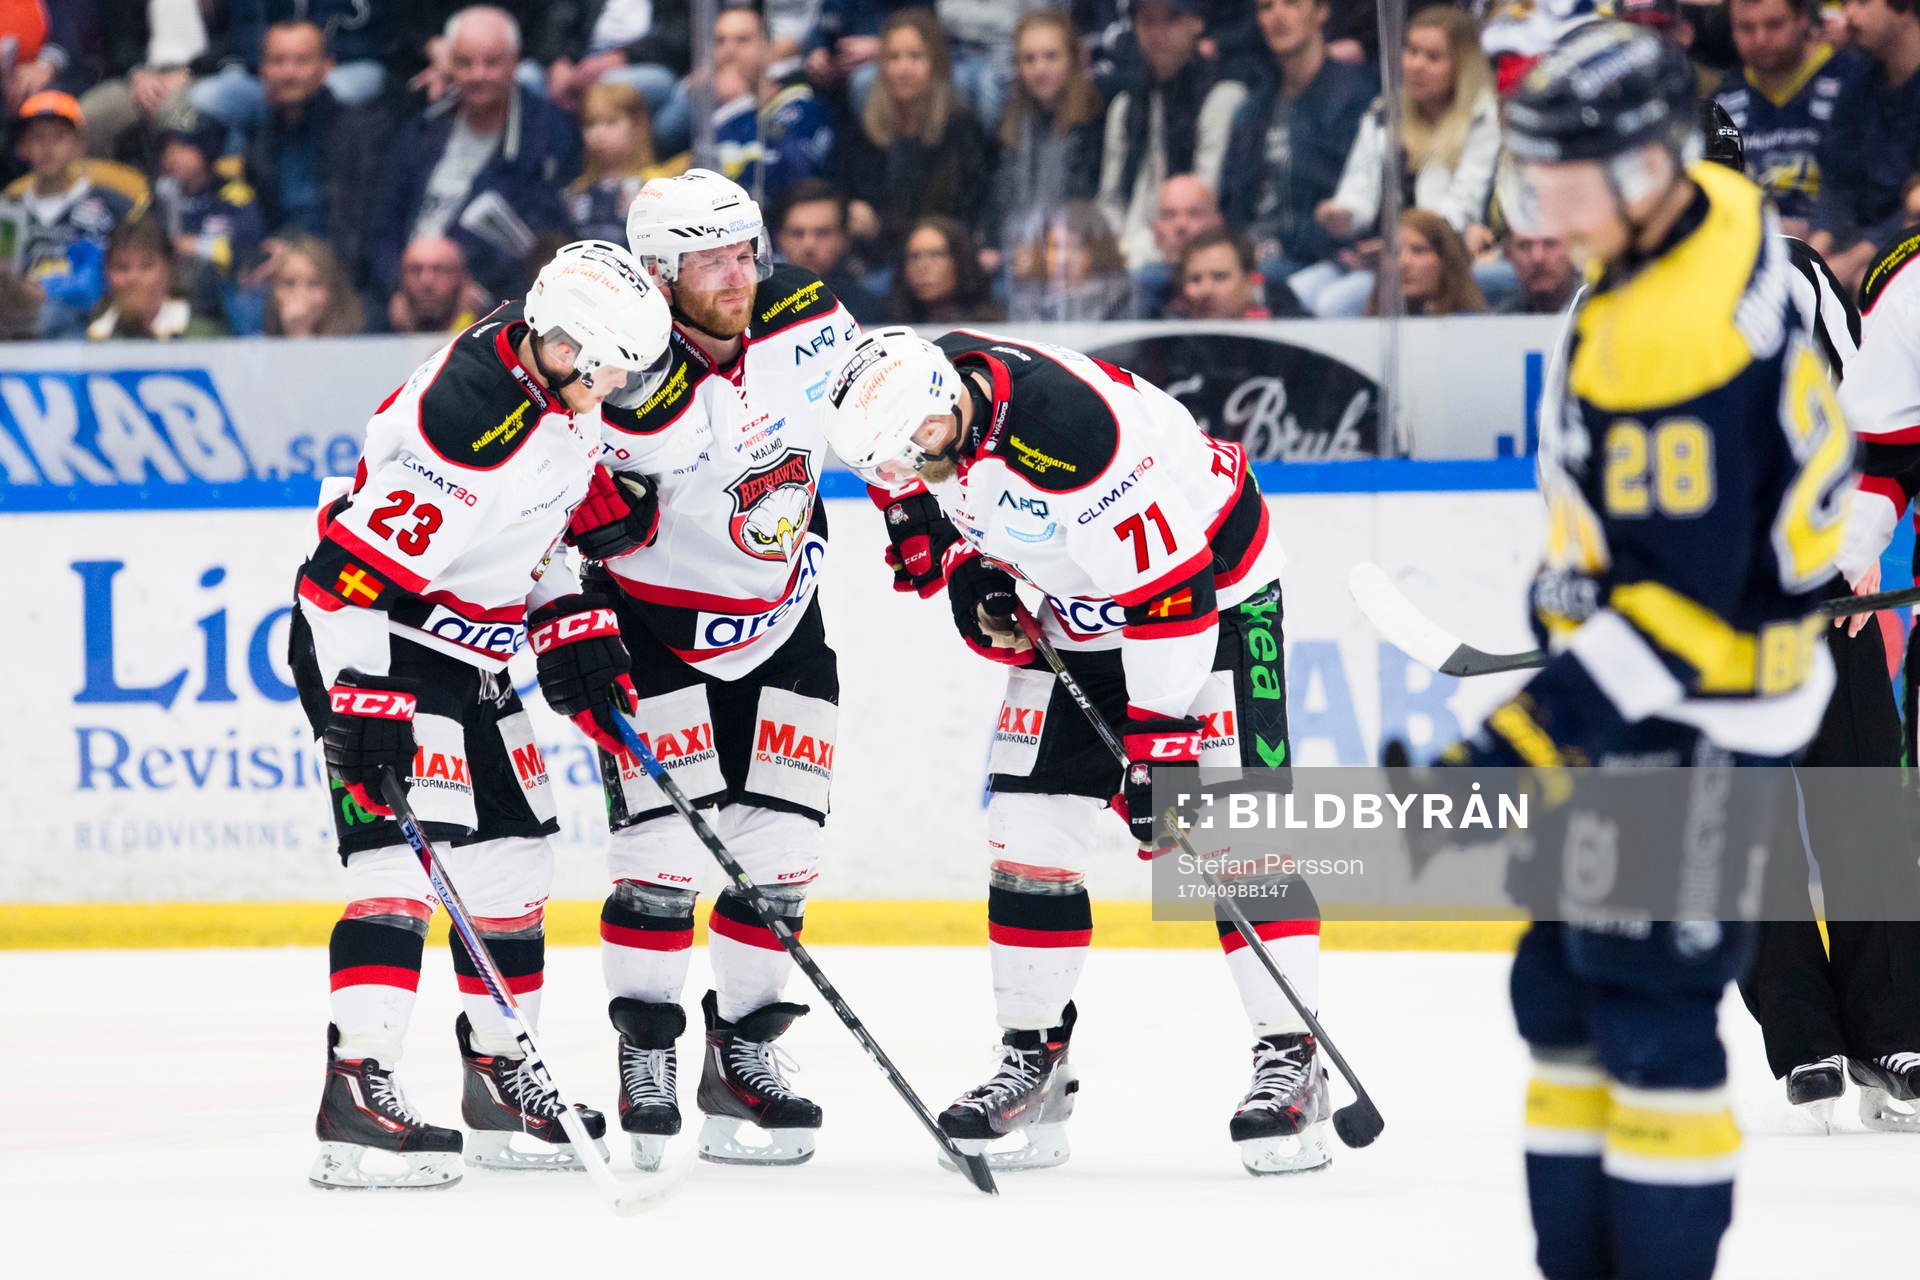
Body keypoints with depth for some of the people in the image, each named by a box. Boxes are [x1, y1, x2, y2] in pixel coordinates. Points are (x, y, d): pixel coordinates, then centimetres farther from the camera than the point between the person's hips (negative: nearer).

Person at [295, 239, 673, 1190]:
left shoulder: (557, 388, -1)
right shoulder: (468, 418, -30)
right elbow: (356, 570, -29)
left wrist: (571, 634, 13)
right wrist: (365, 715, -30)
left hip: (468, 656, 10)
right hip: (371, 646, -10)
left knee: (513, 854, 13)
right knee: (402, 856, -18)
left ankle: (498, 1078, 24)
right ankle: (355, 1095, -22)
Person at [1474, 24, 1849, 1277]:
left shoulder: (1667, 347, -29)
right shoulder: (1714, 211, 1)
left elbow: (1677, 604, -29)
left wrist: (1523, 745, -29)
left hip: (1695, 719, -11)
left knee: (1647, 1012, -8)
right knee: (1564, 989, 14)